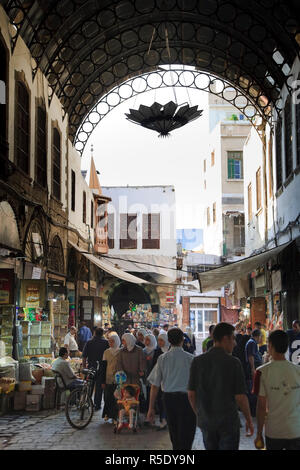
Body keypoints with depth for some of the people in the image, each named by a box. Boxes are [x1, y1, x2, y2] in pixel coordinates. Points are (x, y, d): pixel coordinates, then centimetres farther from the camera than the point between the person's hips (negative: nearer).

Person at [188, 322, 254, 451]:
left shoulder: (197, 361, -3)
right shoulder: (233, 362, -13)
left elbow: (191, 394, 1)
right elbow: (240, 397, -13)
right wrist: (249, 420, 2)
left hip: (206, 421, 4)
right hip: (228, 421, -4)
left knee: (210, 447, 18)